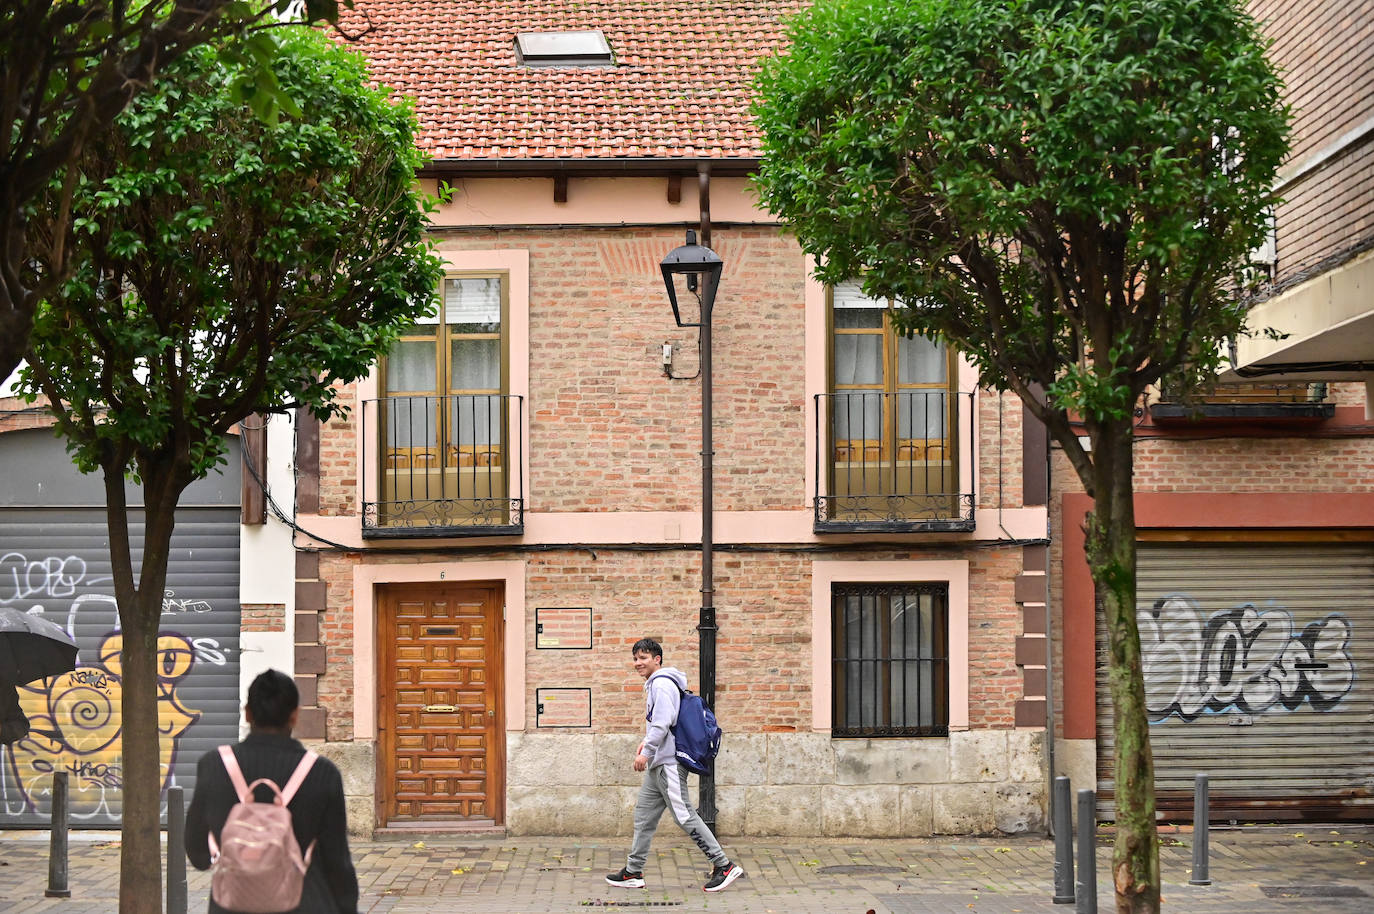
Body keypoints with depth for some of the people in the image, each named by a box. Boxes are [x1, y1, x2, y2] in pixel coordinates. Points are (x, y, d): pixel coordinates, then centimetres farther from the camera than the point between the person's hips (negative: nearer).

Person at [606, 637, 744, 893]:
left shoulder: (662, 684, -14)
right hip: (658, 763, 11)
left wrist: (647, 752, -18)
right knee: (644, 815, 12)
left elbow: (662, 722, -21)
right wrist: (647, 742, 17)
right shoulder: (653, 684, 18)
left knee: (684, 816, -10)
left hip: (669, 763, -11)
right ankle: (633, 872, 17)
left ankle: (724, 865, -8)